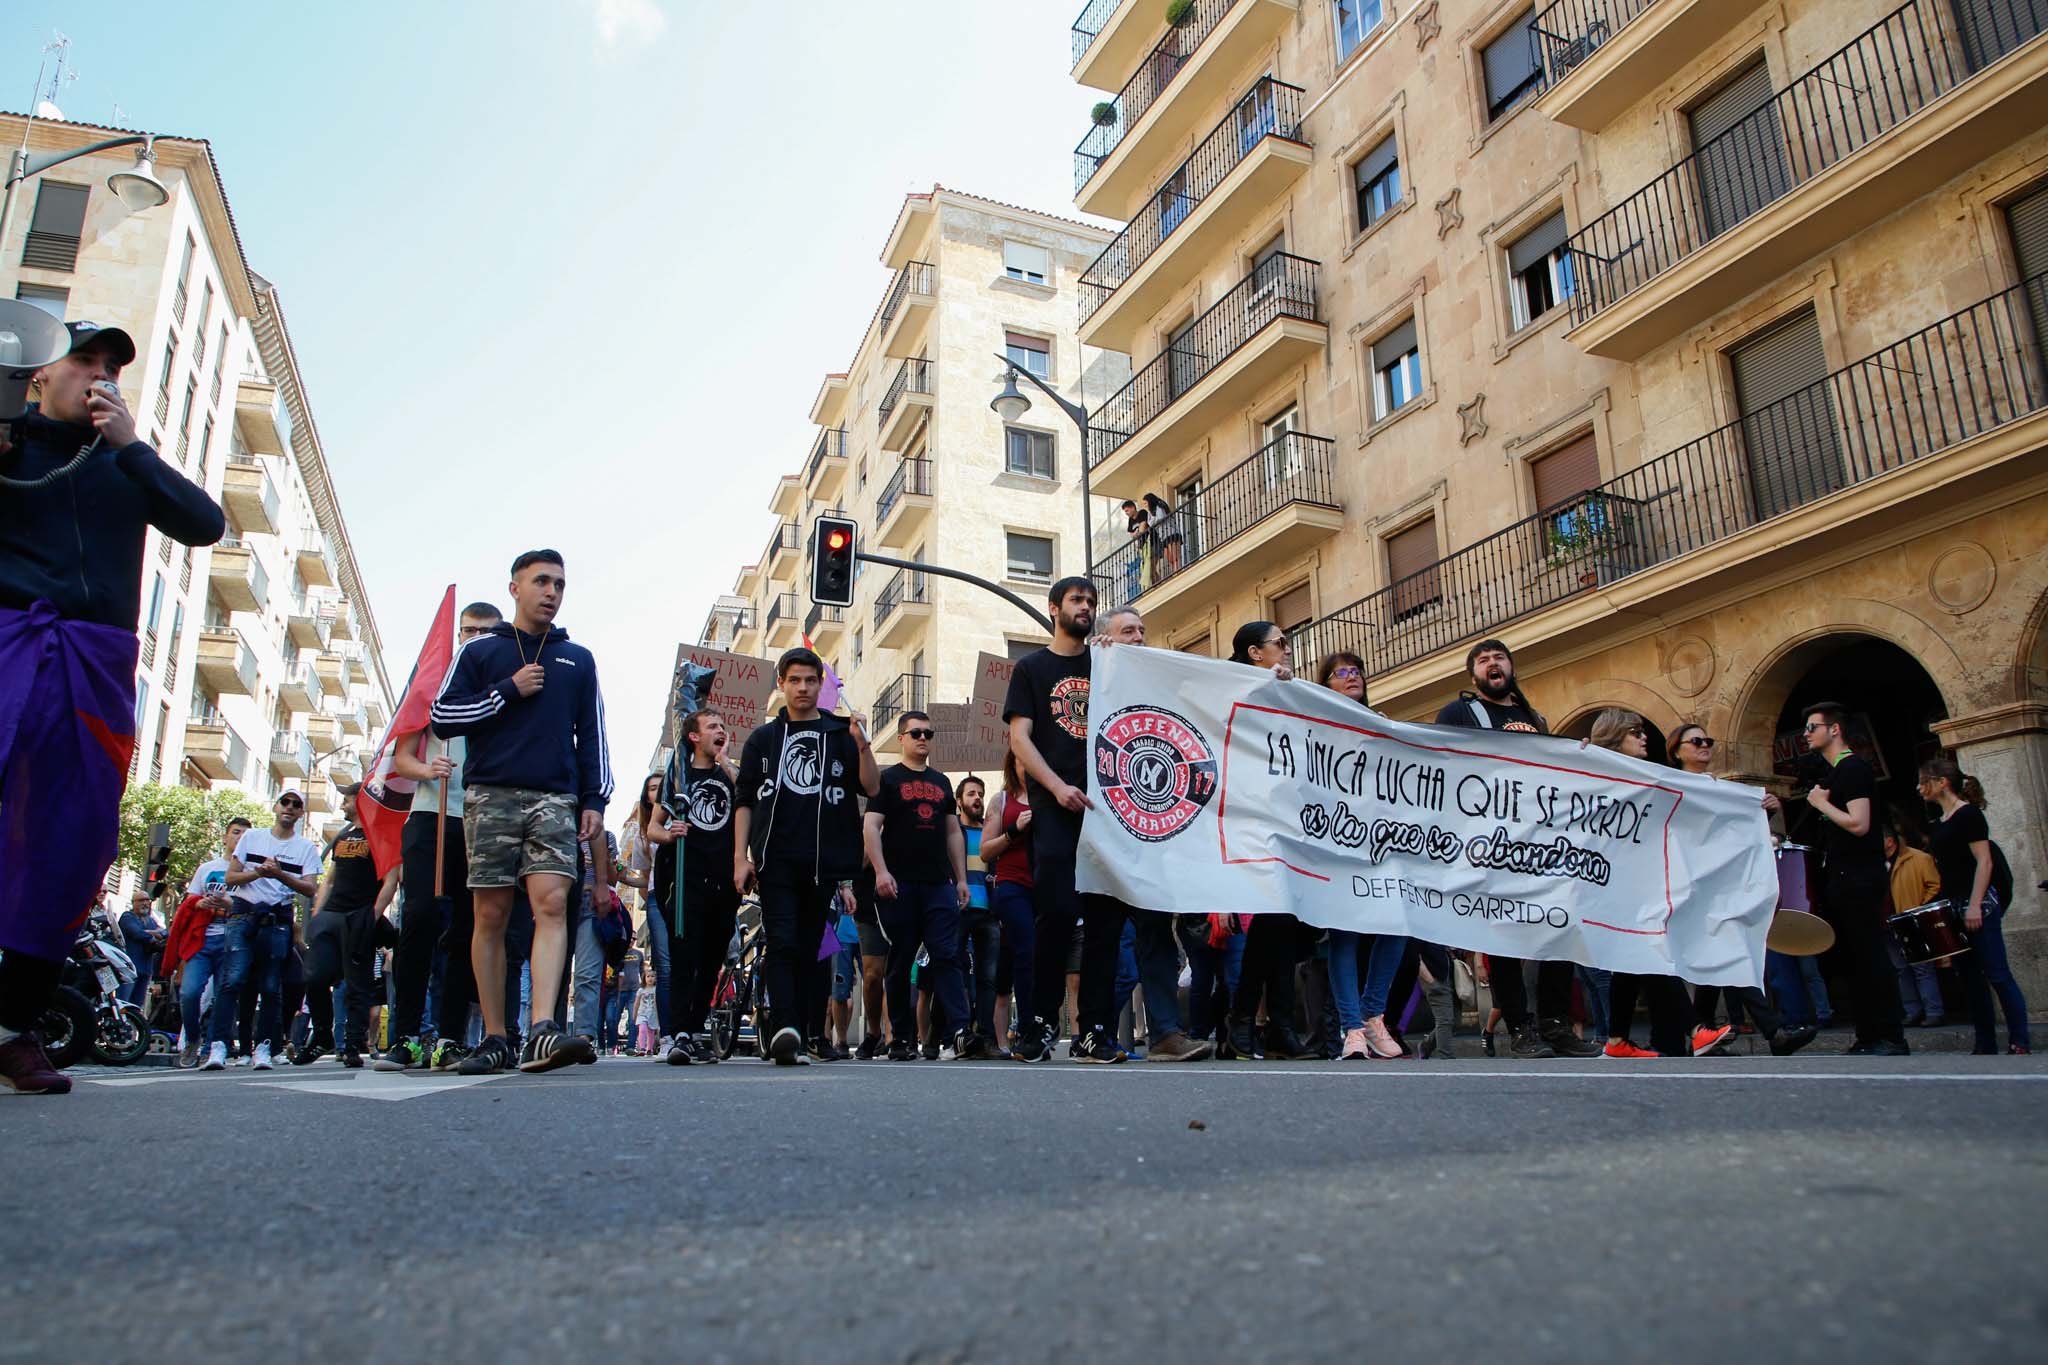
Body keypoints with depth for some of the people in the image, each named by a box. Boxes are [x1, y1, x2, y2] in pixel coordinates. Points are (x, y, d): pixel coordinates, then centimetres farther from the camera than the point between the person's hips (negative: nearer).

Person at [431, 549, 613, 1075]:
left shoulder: (578, 660, 17)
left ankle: (542, 1032, -25)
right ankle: (495, 1039, 7)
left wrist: (594, 800, 5)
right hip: (490, 796, 0)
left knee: (551, 904, -15)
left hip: (555, 799, 1)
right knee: (491, 916, 0)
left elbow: (593, 737, 15)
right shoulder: (479, 651, 12)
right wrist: (508, 691, -5)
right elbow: (442, 716, 4)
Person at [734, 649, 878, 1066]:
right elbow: (744, 801, 11)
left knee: (809, 949, 4)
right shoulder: (763, 739, 15)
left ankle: (807, 1035, 7)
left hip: (823, 863, 1)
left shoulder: (840, 734, 13)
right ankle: (784, 1029, -24)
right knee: (782, 944, -14)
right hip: (776, 860, -1)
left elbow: (872, 789, 3)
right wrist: (740, 857, 1)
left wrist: (862, 745, -12)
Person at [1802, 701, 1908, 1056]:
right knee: (1856, 960, 10)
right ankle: (1868, 1038, 15)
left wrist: (1821, 803, -11)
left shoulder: (1854, 768, -12)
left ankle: (1892, 1038, -5)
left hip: (1859, 878, -10)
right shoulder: (1828, 771, 18)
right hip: (1840, 878, 10)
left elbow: (1859, 824, -22)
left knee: (1870, 957, -8)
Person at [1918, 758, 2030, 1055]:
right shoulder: (1940, 824, 17)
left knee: (1997, 974, -10)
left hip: (1979, 903, -9)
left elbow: (1984, 862, -14)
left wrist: (1974, 905, -21)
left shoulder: (1968, 814, -8)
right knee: (1971, 976, 7)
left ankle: (2021, 1044, -7)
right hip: (1954, 906, 9)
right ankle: (1985, 1046, 10)